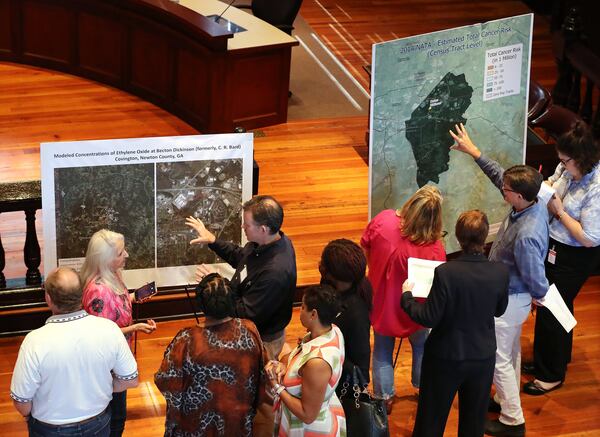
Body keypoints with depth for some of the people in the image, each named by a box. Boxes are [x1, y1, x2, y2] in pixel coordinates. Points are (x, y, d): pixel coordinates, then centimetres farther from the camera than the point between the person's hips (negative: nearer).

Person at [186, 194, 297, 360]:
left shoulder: (275, 271, -40)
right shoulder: (268, 242, -11)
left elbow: (248, 315, -31)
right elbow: (239, 257, 12)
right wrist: (212, 240, 0)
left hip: (262, 340, -9)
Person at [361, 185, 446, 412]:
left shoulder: (383, 221, -26)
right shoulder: (434, 248, -33)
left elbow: (365, 246, -6)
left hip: (381, 301, 2)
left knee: (382, 351, 24)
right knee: (421, 346, 30)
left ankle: (384, 398, 35)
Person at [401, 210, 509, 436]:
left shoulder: (445, 273, -26)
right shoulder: (501, 272, -15)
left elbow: (429, 318, -19)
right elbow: (499, 310, 2)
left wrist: (407, 296, -3)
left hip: (446, 357, -3)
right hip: (483, 357, 3)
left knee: (431, 418, 17)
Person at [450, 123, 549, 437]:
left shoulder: (526, 235, -39)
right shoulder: (534, 204, -13)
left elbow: (535, 279, -27)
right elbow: (499, 174, 3)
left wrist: (542, 296, -5)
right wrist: (474, 152, 5)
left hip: (509, 300, -9)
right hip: (509, 295, 9)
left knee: (498, 358, 7)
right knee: (510, 351, 25)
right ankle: (506, 400, 45)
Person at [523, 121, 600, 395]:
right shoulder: (568, 168, -9)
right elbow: (552, 183, 13)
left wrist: (559, 210, -24)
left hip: (574, 257, -7)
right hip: (555, 245, 7)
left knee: (550, 310, 3)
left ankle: (551, 375, 22)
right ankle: (559, 358, 46)